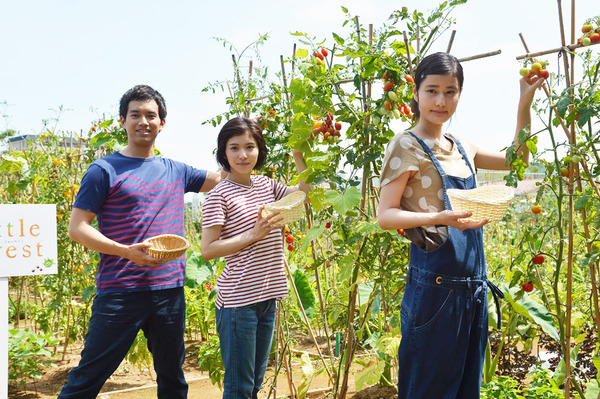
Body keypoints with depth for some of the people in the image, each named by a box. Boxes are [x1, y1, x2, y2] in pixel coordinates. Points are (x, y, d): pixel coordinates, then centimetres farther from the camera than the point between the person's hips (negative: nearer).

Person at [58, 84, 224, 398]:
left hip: (169, 290, 5)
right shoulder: (105, 170, -2)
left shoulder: (175, 171, 12)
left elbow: (222, 179, 22)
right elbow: (77, 228, -6)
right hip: (120, 290, -4)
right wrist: (127, 251, -19)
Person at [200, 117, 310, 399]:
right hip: (237, 300, -7)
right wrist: (253, 234, -20)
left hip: (267, 297, 7)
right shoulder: (219, 195, -10)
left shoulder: (266, 185, 10)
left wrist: (298, 154, 5)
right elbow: (207, 249, -14)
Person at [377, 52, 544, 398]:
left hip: (473, 286, 7)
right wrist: (437, 218, -28)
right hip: (434, 283, -7)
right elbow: (385, 215, -11)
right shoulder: (405, 146, -6)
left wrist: (526, 102, 17)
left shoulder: (462, 148, 13)